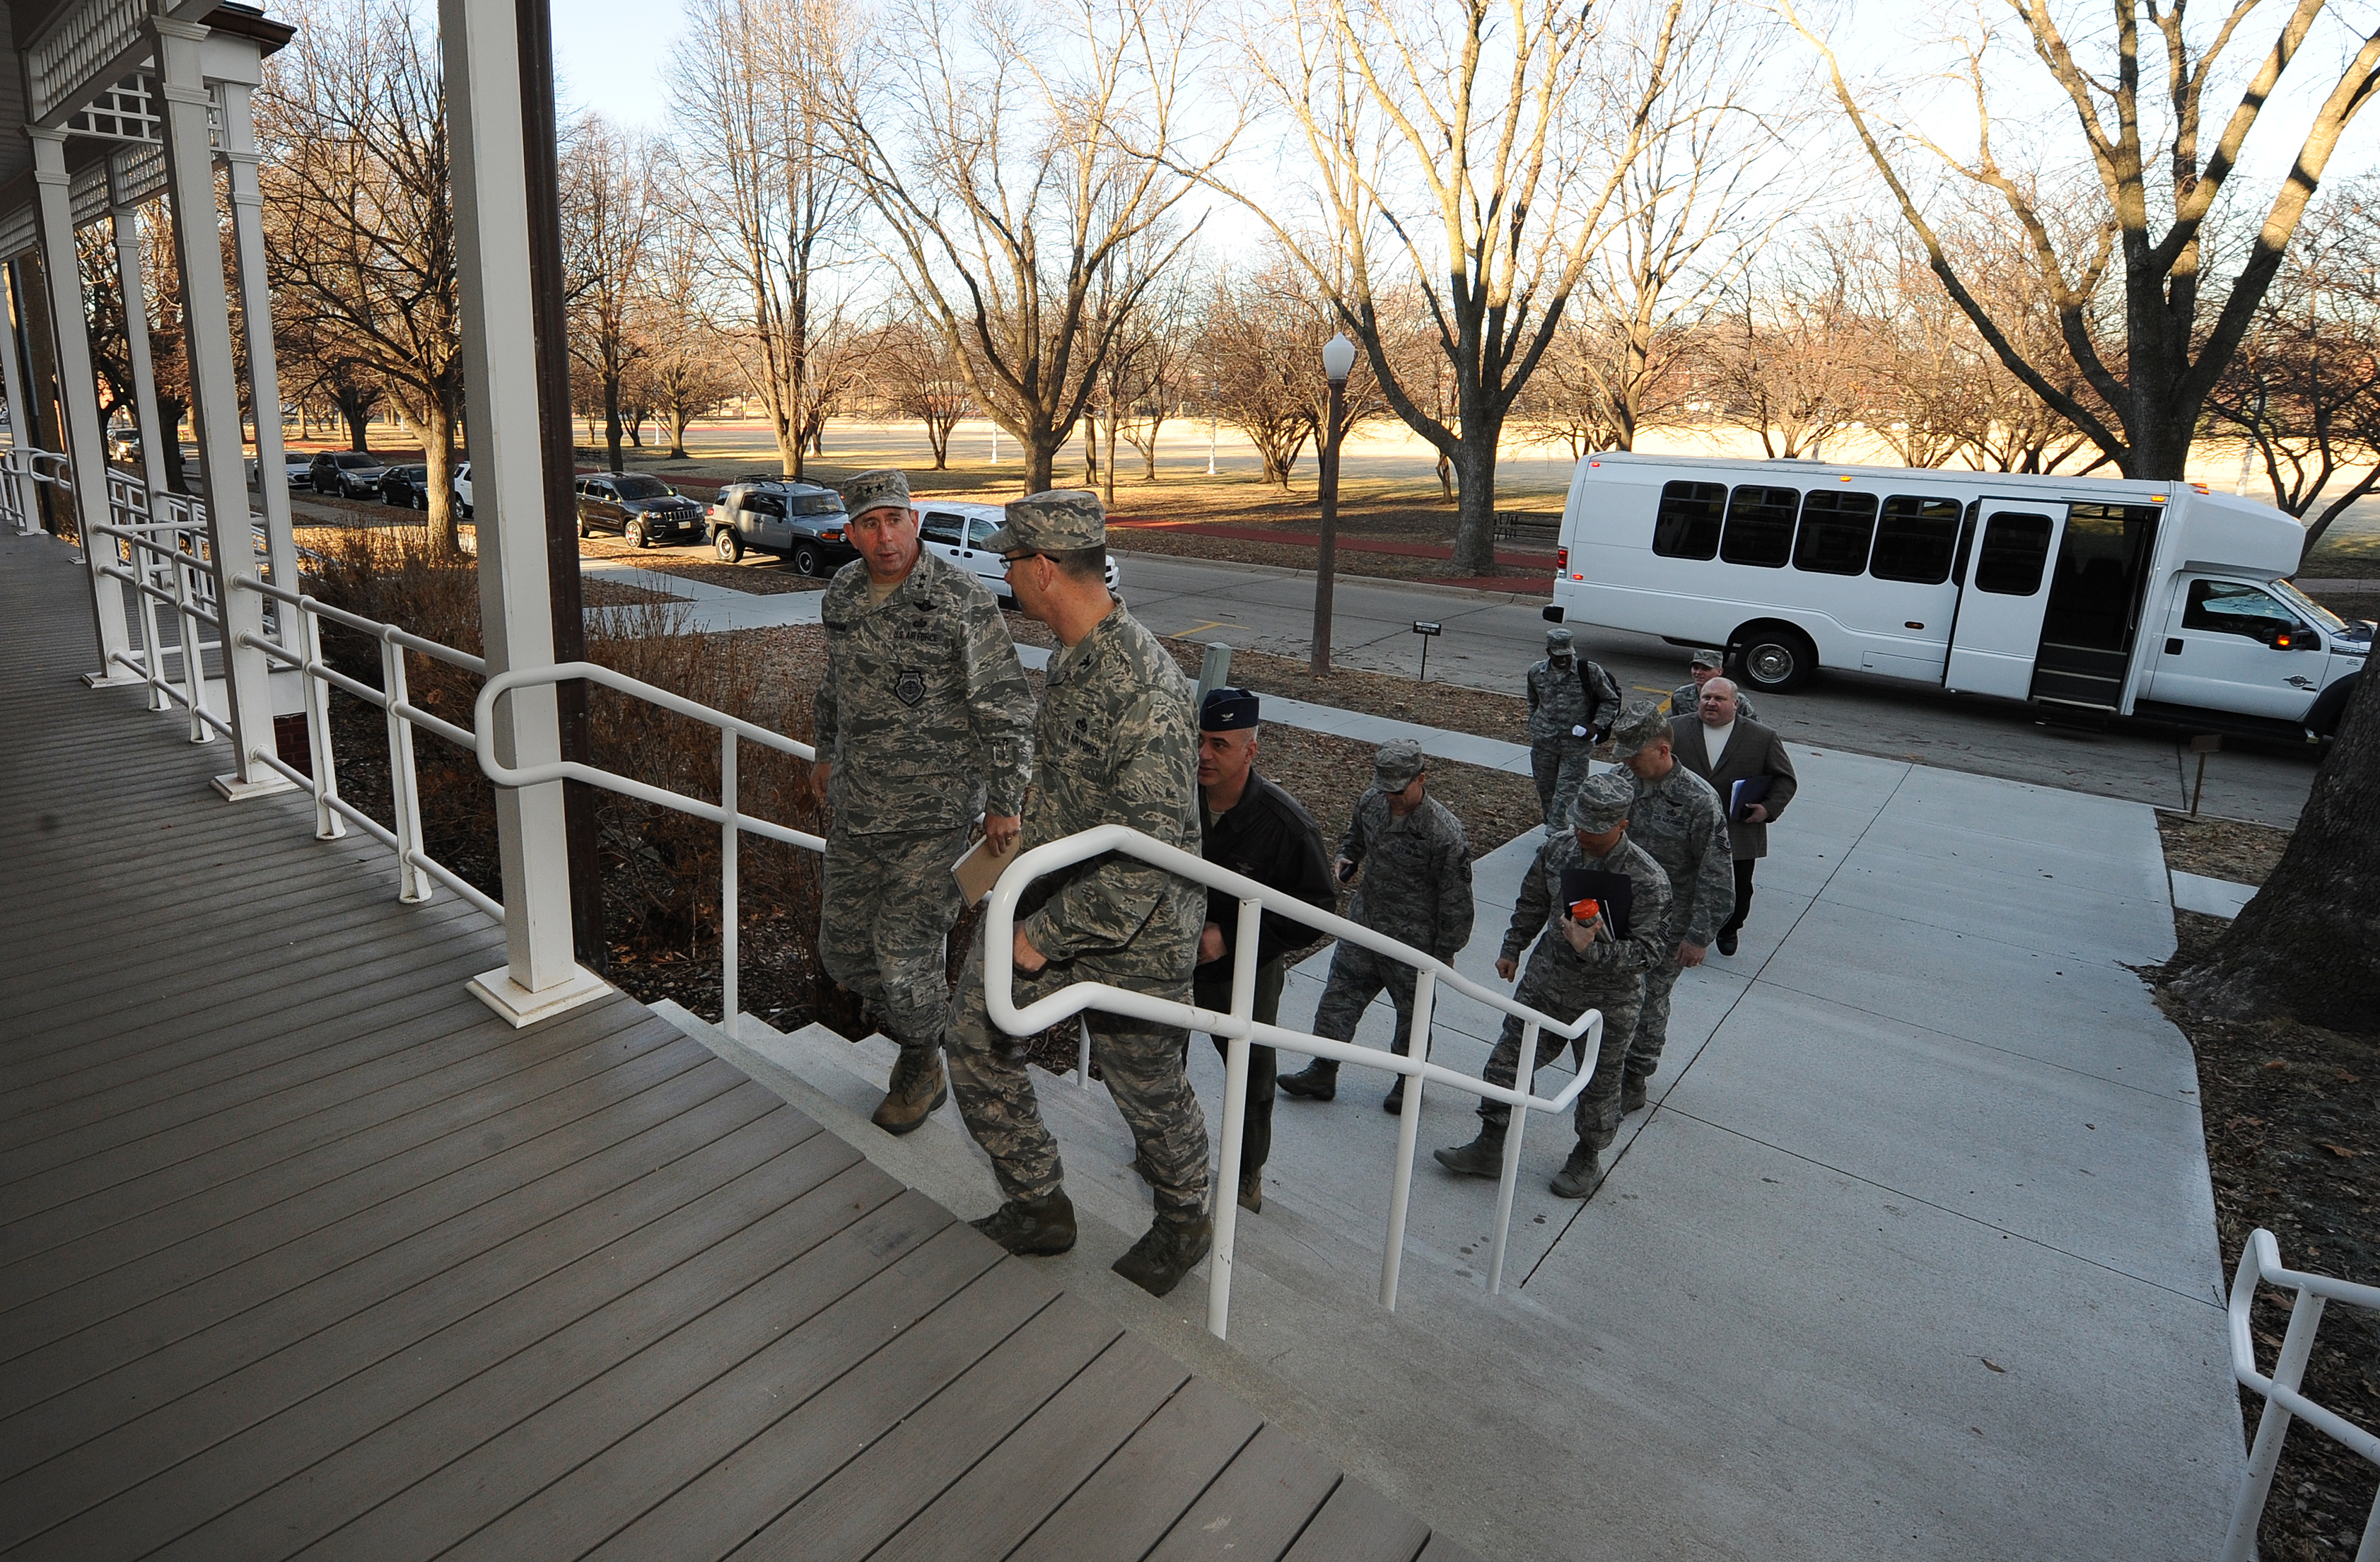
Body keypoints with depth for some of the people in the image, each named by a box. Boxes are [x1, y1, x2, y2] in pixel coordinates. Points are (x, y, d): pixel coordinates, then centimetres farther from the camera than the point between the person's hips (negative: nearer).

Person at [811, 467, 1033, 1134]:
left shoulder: (963, 600, -15)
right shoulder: (841, 595, 5)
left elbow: (1007, 707, -13)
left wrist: (1004, 802, -13)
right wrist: (826, 752, 31)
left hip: (936, 811, -6)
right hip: (859, 806, 7)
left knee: (905, 950, -4)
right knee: (843, 947, 12)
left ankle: (921, 1067, 25)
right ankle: (928, 1022, 39)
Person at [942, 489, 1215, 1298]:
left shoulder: (1142, 687, -29)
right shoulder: (1069, 657, 2)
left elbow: (1152, 850, -30)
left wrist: (1046, 933, -24)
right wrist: (1028, 840, 26)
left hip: (1133, 932, -8)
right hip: (1051, 896, 8)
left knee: (1146, 1085, 12)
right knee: (976, 1034, 8)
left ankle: (1183, 1222, 40)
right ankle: (1039, 1207, 27)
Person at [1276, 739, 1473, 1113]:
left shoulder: (1445, 833, -25)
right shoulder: (1370, 803, -7)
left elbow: (1455, 899, -15)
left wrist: (1446, 952, -7)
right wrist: (1345, 859, -6)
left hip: (1413, 940, -5)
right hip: (1363, 923, 6)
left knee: (1412, 1009, 14)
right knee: (1339, 996, 10)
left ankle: (1408, 1079, 35)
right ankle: (1323, 1072, 24)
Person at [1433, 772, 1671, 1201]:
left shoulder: (1647, 880, -23)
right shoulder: (1558, 848, -7)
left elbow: (1651, 947, -20)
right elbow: (1532, 904, 10)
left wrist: (1592, 951, -34)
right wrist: (1512, 949, 20)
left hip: (1606, 1004, -4)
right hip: (1543, 984, 5)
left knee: (1598, 1085, 15)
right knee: (1508, 1063, 10)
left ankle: (1588, 1160, 39)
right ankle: (1489, 1148, 28)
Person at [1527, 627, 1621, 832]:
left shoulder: (1590, 672, -8)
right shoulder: (1536, 673, 2)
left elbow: (1611, 701, 2)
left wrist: (1596, 726, -10)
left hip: (1576, 745, -3)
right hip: (1543, 743, 4)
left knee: (1567, 792, -7)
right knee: (1546, 789, 11)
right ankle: (1551, 827, 29)